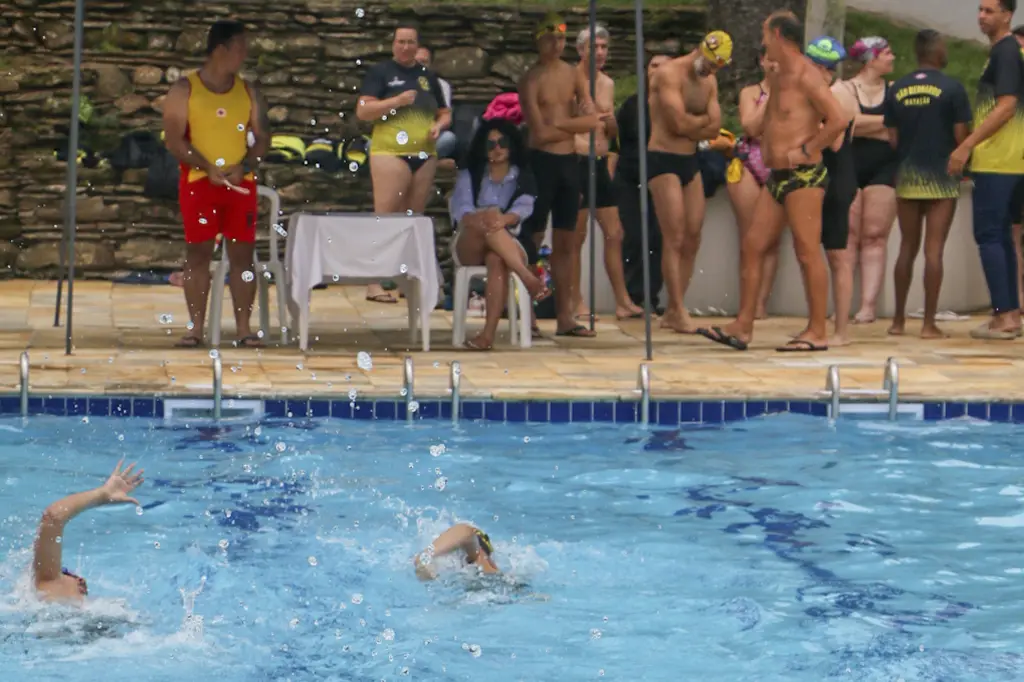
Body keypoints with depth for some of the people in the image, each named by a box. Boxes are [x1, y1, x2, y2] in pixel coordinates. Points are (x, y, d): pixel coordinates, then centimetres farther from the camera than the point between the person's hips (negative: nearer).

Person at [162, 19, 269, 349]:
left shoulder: (247, 90, 9)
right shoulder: (185, 89, -2)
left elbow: (263, 136, 8)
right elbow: (173, 139, -7)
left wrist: (245, 166, -10)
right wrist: (208, 168, -17)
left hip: (240, 183, 3)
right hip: (198, 183, -3)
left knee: (242, 254, 0)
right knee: (198, 253, -1)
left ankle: (244, 328, 3)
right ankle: (196, 327, 2)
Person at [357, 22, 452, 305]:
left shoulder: (427, 76, 17)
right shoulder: (379, 72, 2)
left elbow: (445, 113, 23)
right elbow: (362, 111, -6)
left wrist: (439, 125, 0)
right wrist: (396, 101, -18)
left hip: (425, 156, 5)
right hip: (390, 154, -5)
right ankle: (374, 283, -12)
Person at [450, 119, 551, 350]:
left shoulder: (523, 178, 14)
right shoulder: (469, 176, 16)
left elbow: (523, 209, -7)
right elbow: (461, 209, -3)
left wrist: (504, 220, -32)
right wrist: (476, 219, -29)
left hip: (508, 244, 0)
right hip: (469, 247, 0)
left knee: (497, 259, -39)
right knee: (490, 217, -34)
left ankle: (489, 333, -52)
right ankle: (528, 277, -47)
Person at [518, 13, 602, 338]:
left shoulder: (573, 75, 12)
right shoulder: (531, 80, -7)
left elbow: (593, 120, 2)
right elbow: (541, 133, -14)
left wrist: (561, 123, -15)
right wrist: (577, 123, -4)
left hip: (570, 161, 6)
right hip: (542, 161, -6)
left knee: (565, 241, 7)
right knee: (532, 238, -5)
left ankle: (565, 317, 10)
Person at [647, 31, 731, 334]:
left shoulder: (710, 82, 13)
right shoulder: (669, 74, -11)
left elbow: (714, 129, 3)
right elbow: (679, 122, -20)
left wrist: (690, 126, -12)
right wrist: (705, 119, -2)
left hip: (690, 161, 8)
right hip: (663, 160, -8)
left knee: (693, 239, 4)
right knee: (674, 238, -10)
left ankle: (672, 313, 10)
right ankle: (679, 312, -7)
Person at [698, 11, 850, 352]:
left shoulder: (805, 76, -12)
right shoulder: (775, 77, 17)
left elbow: (839, 118, -21)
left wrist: (806, 150, -16)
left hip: (803, 175, -10)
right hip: (777, 176, 10)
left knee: (807, 252, -7)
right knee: (752, 245, 7)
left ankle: (817, 332, -3)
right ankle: (743, 326, 9)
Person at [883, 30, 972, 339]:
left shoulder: (897, 90, 3)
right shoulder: (951, 88, -9)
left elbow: (893, 138, 4)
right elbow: (961, 137, -10)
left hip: (907, 176, 4)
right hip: (941, 177, -4)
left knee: (907, 248, 14)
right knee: (934, 250, -2)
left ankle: (898, 319, 17)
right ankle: (929, 323, -3)